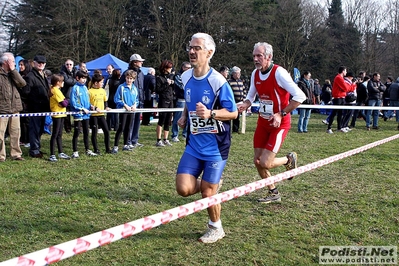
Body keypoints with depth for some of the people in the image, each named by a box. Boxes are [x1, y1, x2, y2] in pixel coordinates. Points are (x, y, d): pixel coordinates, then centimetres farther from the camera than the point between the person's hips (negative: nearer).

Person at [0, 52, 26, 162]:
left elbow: (22, 83, -2)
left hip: (15, 108, 5)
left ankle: (16, 153, 18)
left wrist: (13, 70, -4)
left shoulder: (13, 73, 15)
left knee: (16, 132, 9)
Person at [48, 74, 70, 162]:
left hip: (60, 115, 10)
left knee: (59, 134, 15)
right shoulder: (56, 91, -16)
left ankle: (60, 153, 23)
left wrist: (64, 101, -8)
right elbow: (64, 103, -19)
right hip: (57, 115, -10)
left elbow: (62, 100, 11)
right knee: (55, 135, -6)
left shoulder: (53, 89, 14)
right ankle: (52, 155, -2)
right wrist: (66, 101, -1)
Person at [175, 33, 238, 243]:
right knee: (183, 189, -6)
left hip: (215, 146, -5)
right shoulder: (186, 77, 3)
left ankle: (215, 228, 28)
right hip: (194, 144, 5)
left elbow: (233, 112, -13)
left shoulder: (218, 81, -17)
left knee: (207, 193, 0)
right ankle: (213, 185, 27)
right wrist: (184, 116, 5)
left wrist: (210, 114, -29)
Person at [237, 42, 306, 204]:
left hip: (279, 123, -7)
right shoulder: (255, 74, 1)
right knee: (257, 162, 7)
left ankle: (289, 159, 21)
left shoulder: (279, 73, -20)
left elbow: (300, 96, -21)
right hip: (263, 122, 7)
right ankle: (273, 193, 28)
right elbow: (251, 96, 16)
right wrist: (245, 105, -6)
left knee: (265, 163, -12)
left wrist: (281, 114, -21)